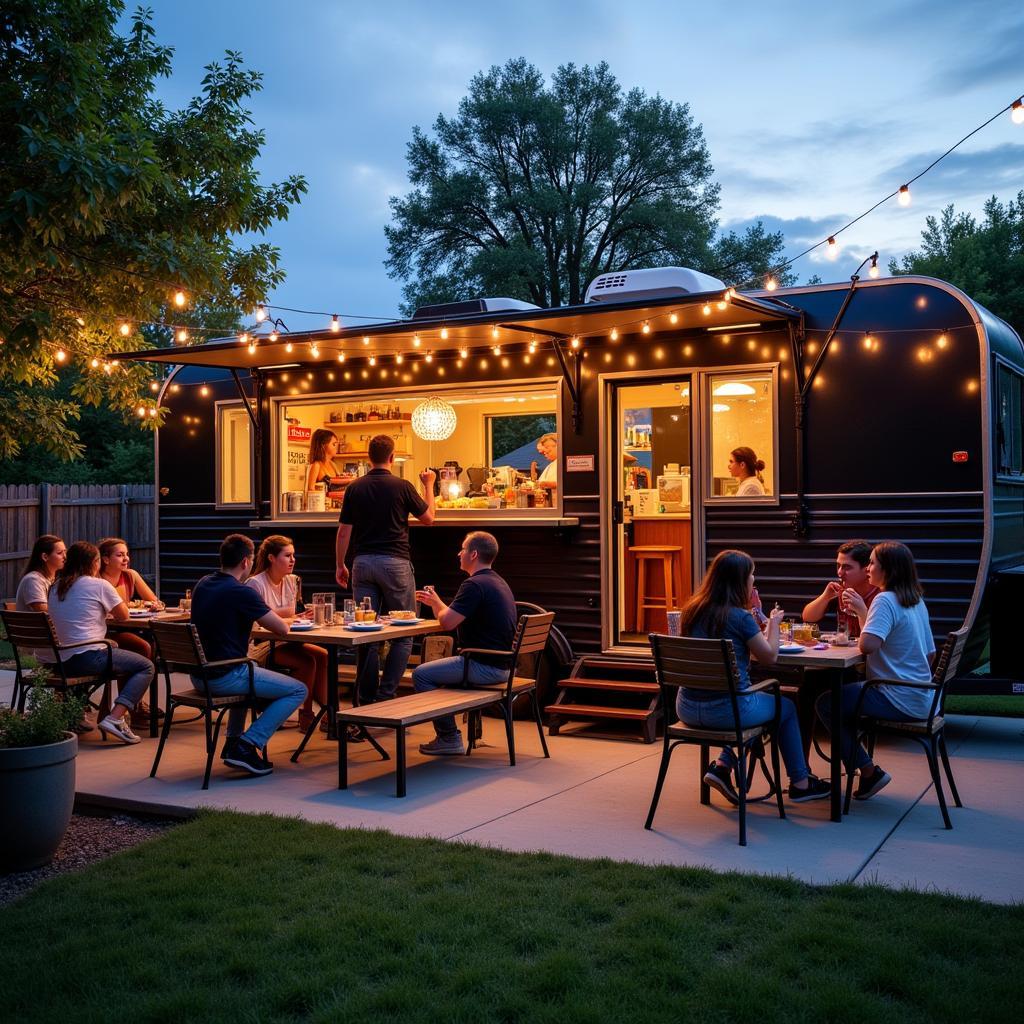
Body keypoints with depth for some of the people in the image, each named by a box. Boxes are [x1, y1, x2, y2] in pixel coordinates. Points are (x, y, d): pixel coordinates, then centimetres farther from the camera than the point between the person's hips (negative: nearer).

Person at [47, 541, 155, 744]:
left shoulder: (56, 587, 15)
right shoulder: (99, 585, -5)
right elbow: (123, 616, 2)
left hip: (62, 662, 8)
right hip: (88, 657, -8)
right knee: (146, 667, 2)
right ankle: (115, 718, -15)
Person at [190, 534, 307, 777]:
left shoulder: (202, 585, 8)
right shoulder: (242, 592, -17)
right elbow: (282, 630, -11)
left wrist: (265, 617, 22)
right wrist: (274, 620, 13)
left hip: (198, 676, 9)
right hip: (225, 678, -9)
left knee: (248, 672, 39)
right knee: (298, 690, 1)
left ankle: (232, 740, 32)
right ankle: (247, 746, -7)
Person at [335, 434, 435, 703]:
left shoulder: (354, 488, 4)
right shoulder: (402, 487, -5)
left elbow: (343, 532, 5)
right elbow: (428, 518, 7)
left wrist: (340, 565, 16)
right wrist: (429, 485, 20)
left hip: (363, 562, 4)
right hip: (394, 562, -4)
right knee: (403, 633, 5)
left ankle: (367, 697, 10)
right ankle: (386, 694, -4)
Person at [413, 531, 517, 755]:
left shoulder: (474, 585, -19)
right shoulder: (497, 582, 15)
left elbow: (446, 622, -22)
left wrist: (436, 601, -2)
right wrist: (434, 602, 21)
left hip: (483, 667, -11)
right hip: (499, 665, 11)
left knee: (421, 674, -1)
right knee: (435, 669, 26)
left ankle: (449, 738, 4)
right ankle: (448, 736, 27)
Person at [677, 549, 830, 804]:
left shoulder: (692, 611, 3)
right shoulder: (740, 617, -15)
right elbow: (769, 656, -5)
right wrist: (774, 622, 10)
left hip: (686, 709, 6)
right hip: (725, 711, -6)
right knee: (786, 707, 23)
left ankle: (722, 766, 17)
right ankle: (800, 783, 33)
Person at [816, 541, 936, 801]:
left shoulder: (885, 600, -17)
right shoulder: (916, 600, 11)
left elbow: (867, 645, -30)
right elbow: (930, 653, 17)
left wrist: (862, 611, -15)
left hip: (899, 701, -10)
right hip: (922, 699, 10)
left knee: (826, 703, -3)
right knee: (843, 693, 23)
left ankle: (869, 771, 3)